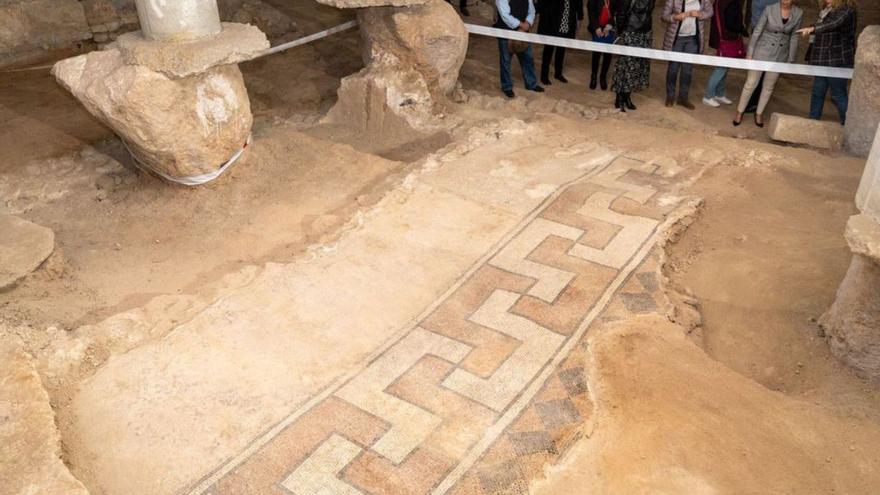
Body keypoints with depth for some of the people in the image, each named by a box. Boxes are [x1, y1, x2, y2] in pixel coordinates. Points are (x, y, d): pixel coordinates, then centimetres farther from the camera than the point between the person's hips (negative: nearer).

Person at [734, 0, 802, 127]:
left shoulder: (798, 13, -7)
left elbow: (794, 37, 1)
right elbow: (757, 32, -9)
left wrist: (790, 60, 3)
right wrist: (750, 53, -8)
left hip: (781, 55, 2)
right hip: (762, 51, -2)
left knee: (769, 87, 12)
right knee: (751, 83, 3)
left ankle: (759, 113, 28)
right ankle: (740, 111, 18)